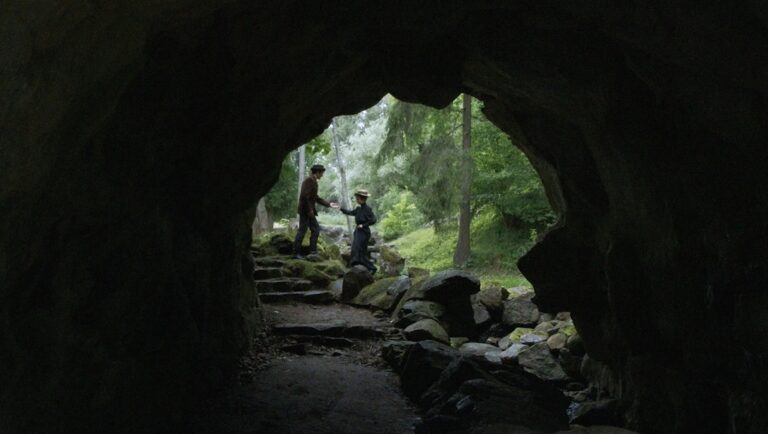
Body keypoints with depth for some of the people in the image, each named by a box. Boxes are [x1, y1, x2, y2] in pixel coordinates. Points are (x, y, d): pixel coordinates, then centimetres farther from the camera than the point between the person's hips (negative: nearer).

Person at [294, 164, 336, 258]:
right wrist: (310, 210, -22)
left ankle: (313, 251, 12)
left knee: (316, 229, 11)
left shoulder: (313, 181, 18)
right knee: (302, 230, -6)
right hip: (305, 210, -10)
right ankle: (296, 253, -2)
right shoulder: (310, 180, -13)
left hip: (309, 211, 10)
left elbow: (315, 197, 23)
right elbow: (305, 196, -22)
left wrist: (329, 204, 20)